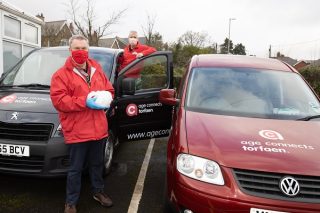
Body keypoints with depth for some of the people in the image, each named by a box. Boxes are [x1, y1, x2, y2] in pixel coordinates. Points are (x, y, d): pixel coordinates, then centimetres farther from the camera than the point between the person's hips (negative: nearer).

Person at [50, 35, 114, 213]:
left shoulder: (97, 69, 12)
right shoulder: (61, 74, -6)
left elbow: (109, 90, 17)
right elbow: (59, 100, -15)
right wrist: (84, 102, -22)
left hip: (99, 129, 5)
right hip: (77, 131, -5)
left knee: (98, 164, 21)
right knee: (76, 169, 7)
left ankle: (98, 191, 41)